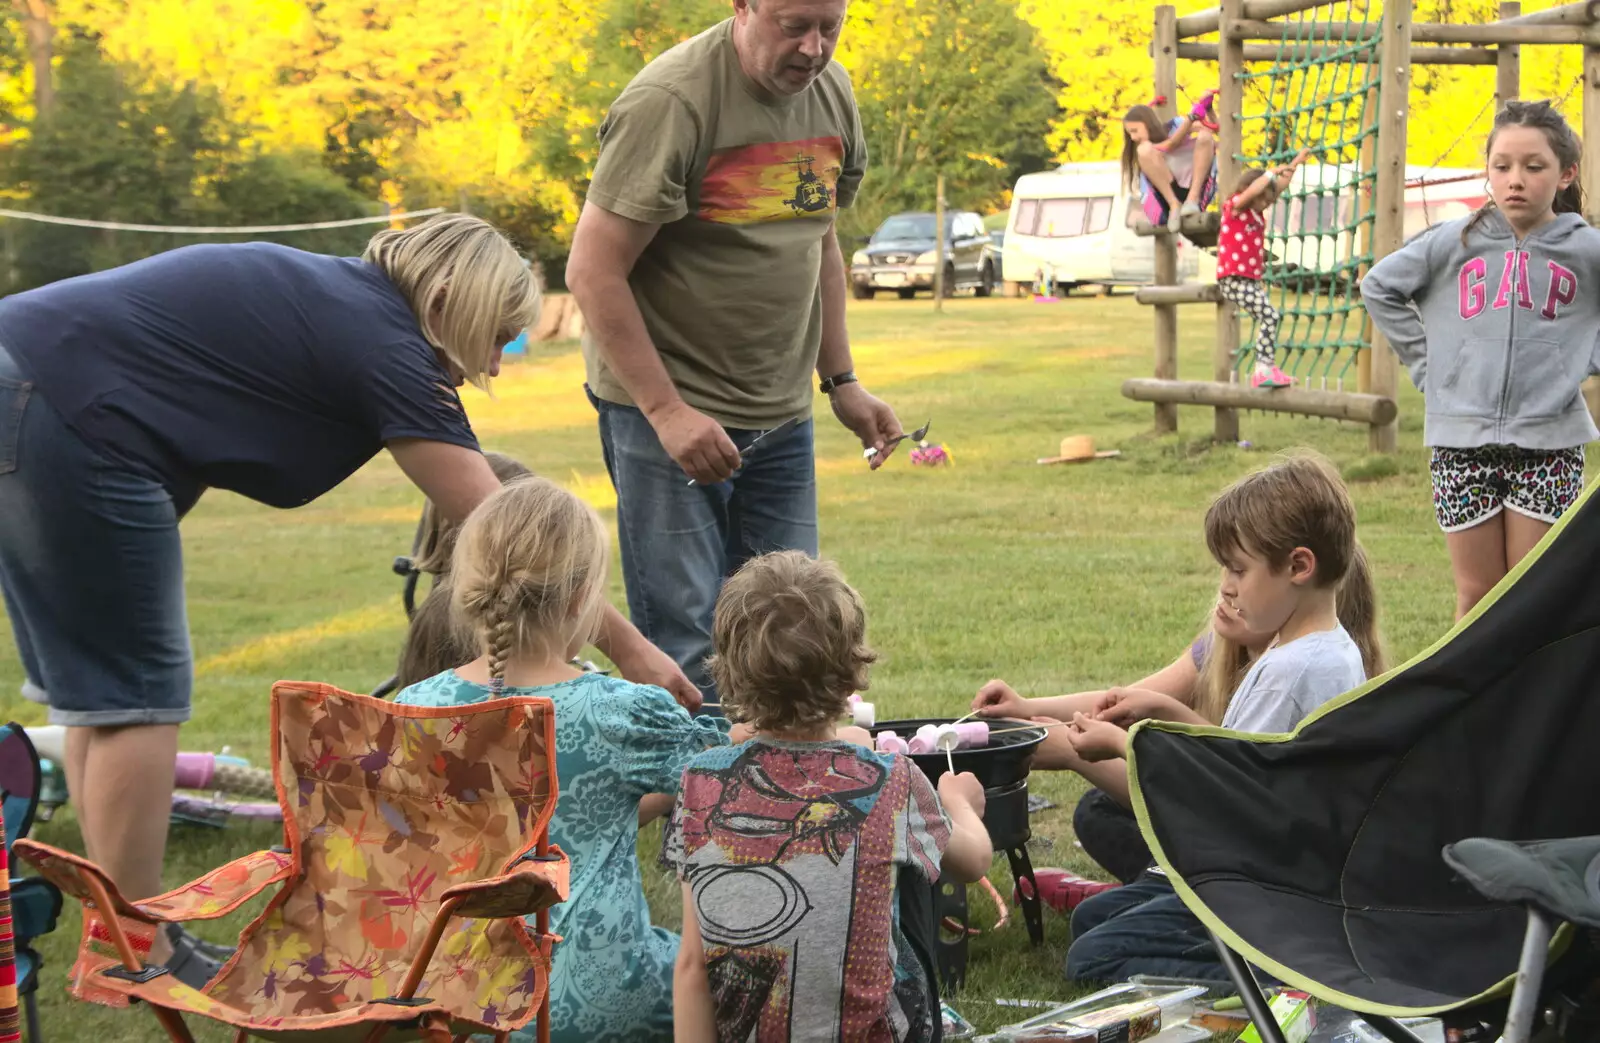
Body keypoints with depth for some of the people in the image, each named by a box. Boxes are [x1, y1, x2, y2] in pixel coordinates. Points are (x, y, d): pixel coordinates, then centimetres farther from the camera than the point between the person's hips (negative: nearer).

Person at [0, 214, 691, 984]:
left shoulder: (333, 291, 17)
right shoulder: (385, 344, -10)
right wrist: (627, 647, -3)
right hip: (68, 422, -10)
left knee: (100, 682, 14)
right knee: (136, 691, -1)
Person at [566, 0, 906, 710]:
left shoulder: (832, 94, 5)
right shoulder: (670, 102, -18)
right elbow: (593, 271, -18)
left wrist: (841, 382, 12)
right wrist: (666, 411, -21)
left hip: (781, 415, 7)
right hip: (667, 410, -7)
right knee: (686, 642, -8)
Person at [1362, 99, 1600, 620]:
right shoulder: (1454, 243, 1)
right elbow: (1378, 286, 11)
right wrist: (1423, 358, 6)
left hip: (1549, 442, -1)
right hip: (1462, 441, 1)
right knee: (1477, 593, 7)